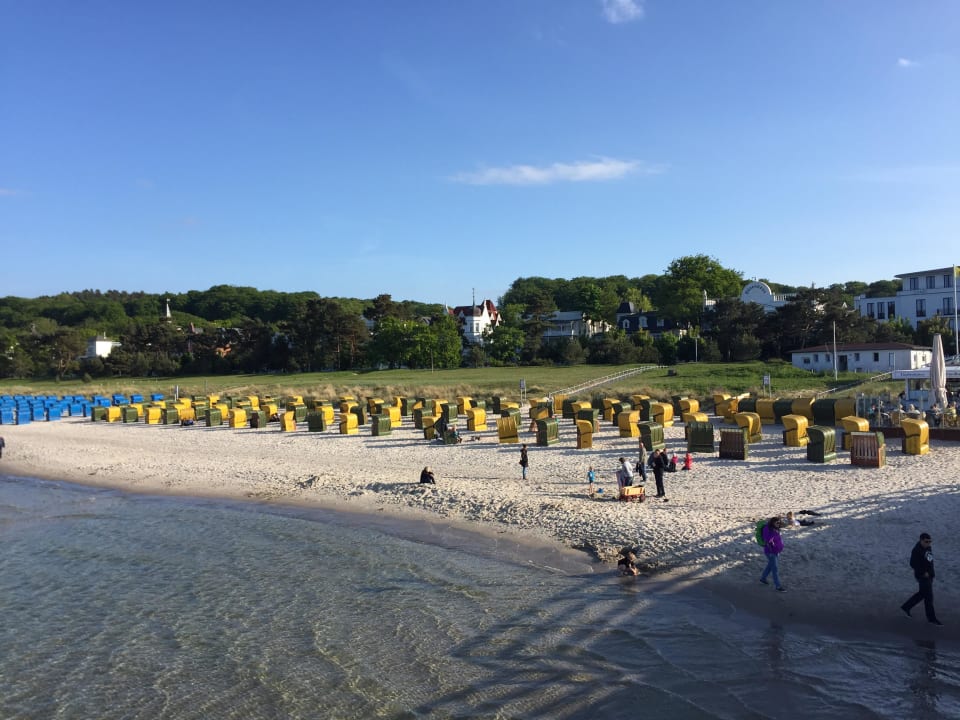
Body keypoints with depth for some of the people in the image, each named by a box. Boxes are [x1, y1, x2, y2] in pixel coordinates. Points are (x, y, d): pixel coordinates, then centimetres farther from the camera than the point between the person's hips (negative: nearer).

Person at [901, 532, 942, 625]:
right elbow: (913, 564, -21)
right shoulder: (917, 550, -21)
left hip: (930, 575, 9)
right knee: (928, 597, -2)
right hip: (923, 576, -9)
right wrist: (923, 573, -20)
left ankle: (906, 607, 32)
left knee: (922, 593, 18)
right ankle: (932, 618, 10)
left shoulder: (928, 547, 5)